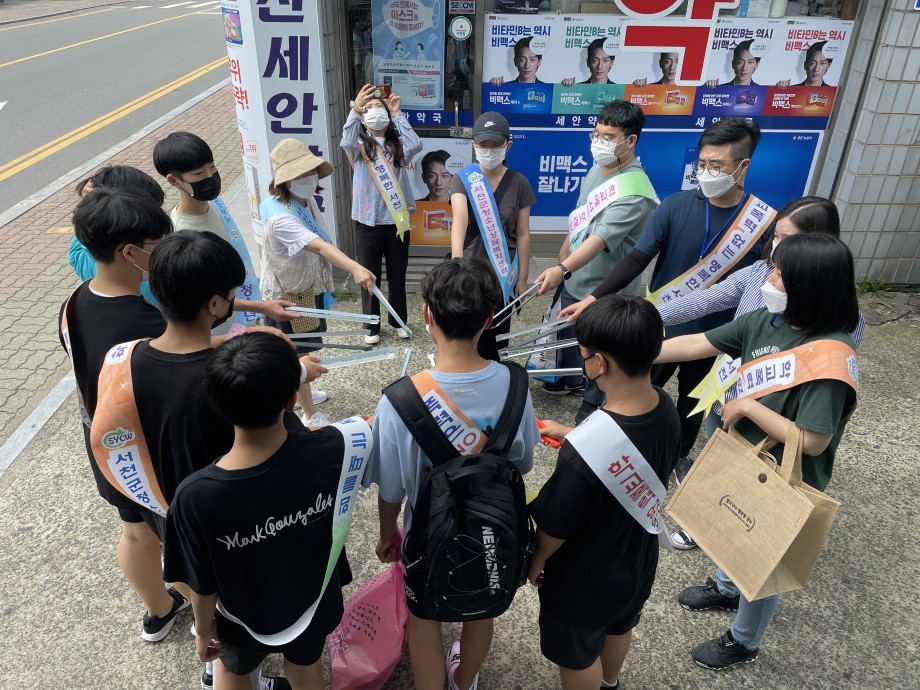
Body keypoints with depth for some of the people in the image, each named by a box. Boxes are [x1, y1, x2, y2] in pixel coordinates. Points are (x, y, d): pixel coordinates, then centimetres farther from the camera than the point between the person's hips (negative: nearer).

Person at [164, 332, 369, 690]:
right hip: (315, 604, 1)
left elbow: (203, 587, -20)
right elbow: (368, 428, -9)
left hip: (246, 623, -1)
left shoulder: (195, 496, -37)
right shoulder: (331, 449, -34)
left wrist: (204, 631, 3)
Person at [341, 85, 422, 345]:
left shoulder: (398, 146, 5)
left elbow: (416, 145, -16)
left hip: (397, 221, 2)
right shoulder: (360, 146, -1)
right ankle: (372, 326, 23)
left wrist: (397, 114, -11)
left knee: (397, 276, 14)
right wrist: (355, 109, -35)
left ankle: (398, 321, 32)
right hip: (368, 223, -1)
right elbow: (346, 142, -24)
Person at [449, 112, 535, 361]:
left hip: (504, 274, 1)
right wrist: (457, 258, -45)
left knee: (497, 336, 13)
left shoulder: (518, 182, -4)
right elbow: (459, 217, -28)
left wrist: (522, 279, -1)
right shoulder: (462, 179, -9)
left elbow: (523, 234, -1)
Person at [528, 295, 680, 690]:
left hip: (586, 579, -7)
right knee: (620, 626, 36)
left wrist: (537, 561, -4)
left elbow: (557, 527, -24)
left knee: (577, 657, 24)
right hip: (639, 558, 7)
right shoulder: (665, 409, -20)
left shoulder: (583, 451, -41)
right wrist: (570, 436, 9)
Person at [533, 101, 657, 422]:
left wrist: (563, 270, -51)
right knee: (568, 333, 27)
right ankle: (570, 380, 54)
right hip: (574, 278, 8)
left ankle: (592, 404, 36)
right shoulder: (597, 169, 0)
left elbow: (601, 238, -40)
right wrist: (566, 249, 20)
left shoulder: (634, 192, -28)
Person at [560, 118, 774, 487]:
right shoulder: (675, 207, -14)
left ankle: (680, 454, 48)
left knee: (693, 400, 22)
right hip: (661, 325, -1)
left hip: (714, 335, 1)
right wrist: (594, 298, -27)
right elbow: (637, 259, -17)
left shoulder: (764, 221, -12)